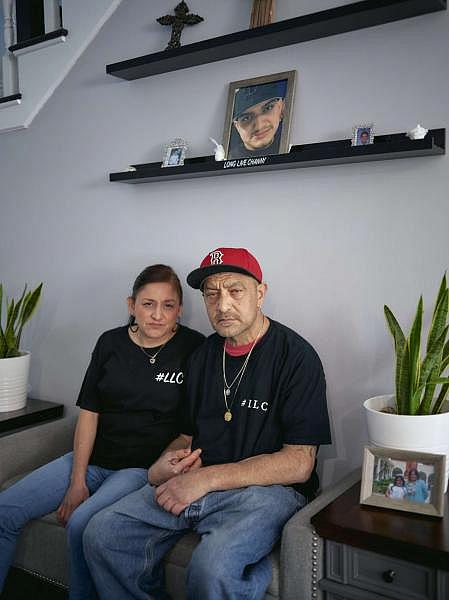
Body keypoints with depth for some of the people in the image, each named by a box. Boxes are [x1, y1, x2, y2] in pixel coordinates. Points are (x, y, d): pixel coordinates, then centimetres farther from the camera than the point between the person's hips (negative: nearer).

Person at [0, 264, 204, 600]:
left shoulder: (194, 348, -7)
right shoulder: (111, 343, 3)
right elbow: (89, 413, 3)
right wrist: (77, 480, -4)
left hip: (145, 468, -4)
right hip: (91, 459, 5)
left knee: (82, 523, -28)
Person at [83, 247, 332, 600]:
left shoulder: (295, 355, -9)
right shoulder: (204, 355, 13)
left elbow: (299, 463, -14)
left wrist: (207, 478, -17)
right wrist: (163, 465, -1)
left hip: (267, 489, -6)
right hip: (195, 485, 7)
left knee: (212, 568, -33)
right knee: (101, 533, -8)